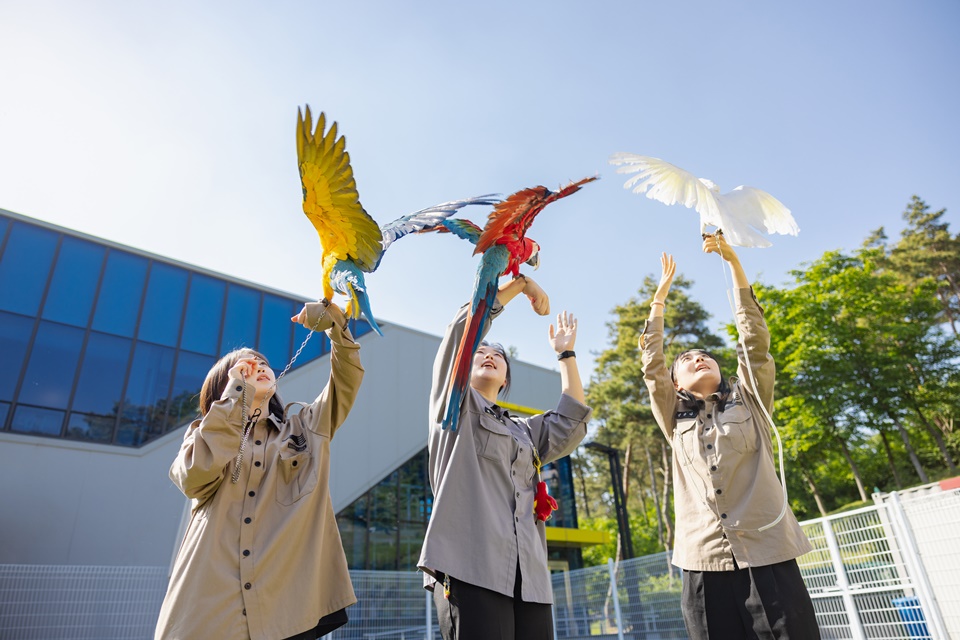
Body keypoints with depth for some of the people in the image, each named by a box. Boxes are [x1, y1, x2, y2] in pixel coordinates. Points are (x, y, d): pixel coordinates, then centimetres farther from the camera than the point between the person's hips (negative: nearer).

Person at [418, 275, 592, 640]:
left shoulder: (524, 430, 28)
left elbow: (570, 426, 11)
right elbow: (465, 326, 3)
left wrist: (566, 354, 19)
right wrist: (520, 284, 9)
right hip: (469, 567, -5)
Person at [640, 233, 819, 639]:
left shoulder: (748, 400, 14)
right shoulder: (675, 417, 16)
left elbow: (754, 337, 5)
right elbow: (651, 364, 11)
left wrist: (733, 262, 2)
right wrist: (660, 295, 15)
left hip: (766, 552, -1)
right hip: (703, 560, 1)